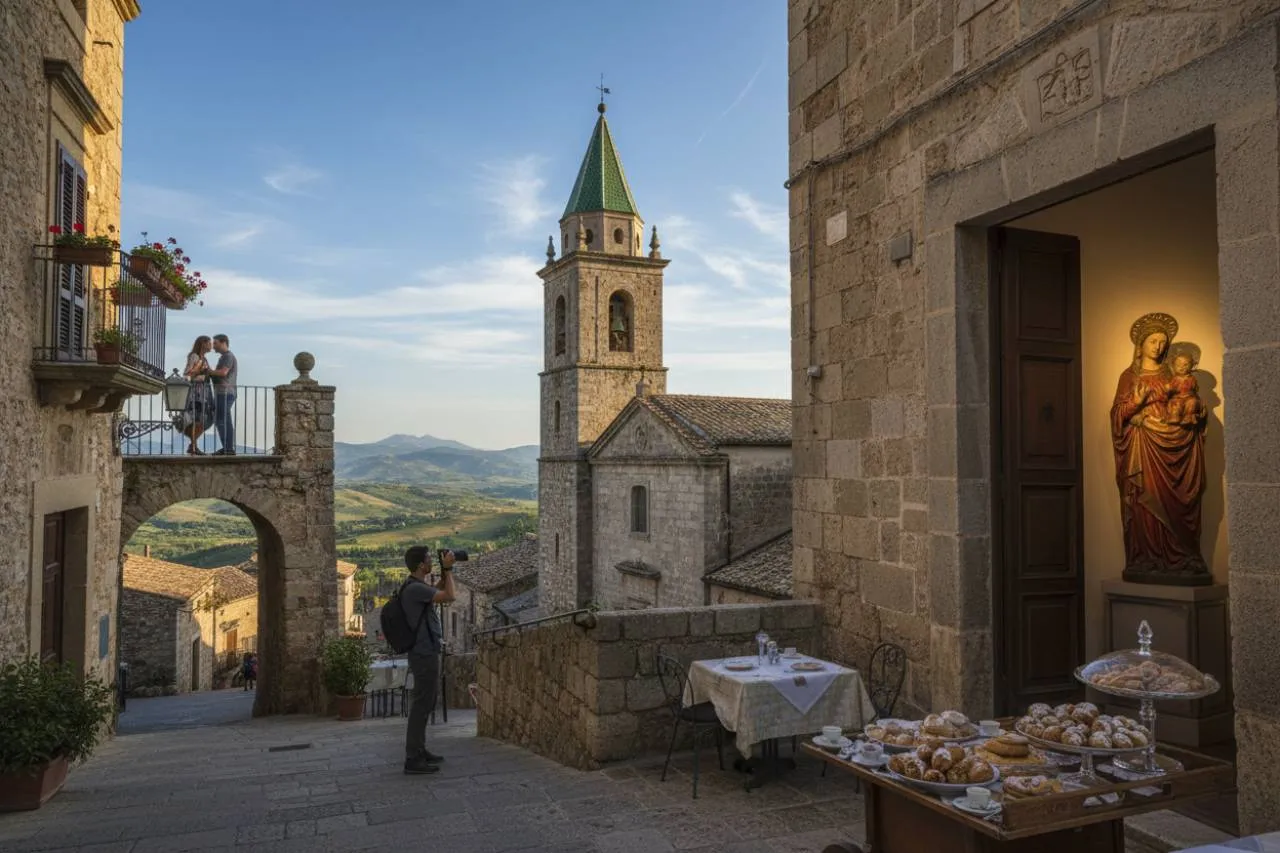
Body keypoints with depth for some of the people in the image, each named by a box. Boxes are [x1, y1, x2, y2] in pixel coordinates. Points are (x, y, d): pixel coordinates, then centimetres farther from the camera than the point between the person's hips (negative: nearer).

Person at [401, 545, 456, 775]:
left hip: (426, 653, 11)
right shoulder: (414, 588, -20)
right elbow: (449, 596, -25)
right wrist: (448, 568, -13)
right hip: (424, 655, -11)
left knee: (425, 704, 18)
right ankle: (413, 759, -4)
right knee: (421, 705, -7)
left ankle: (418, 750, 27)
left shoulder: (418, 586, 12)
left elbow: (440, 593, 28)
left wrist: (445, 572, 15)